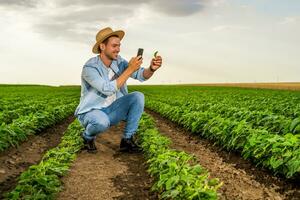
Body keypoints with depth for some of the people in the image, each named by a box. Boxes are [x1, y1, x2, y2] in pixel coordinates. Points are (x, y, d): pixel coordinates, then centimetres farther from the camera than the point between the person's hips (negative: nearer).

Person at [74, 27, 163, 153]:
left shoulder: (118, 61, -4)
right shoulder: (89, 68, -23)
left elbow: (141, 75, -11)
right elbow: (109, 90, -34)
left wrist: (152, 68, -33)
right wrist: (130, 69, -35)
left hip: (111, 110, 6)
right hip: (91, 112, -6)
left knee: (138, 97, -17)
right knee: (102, 122, -41)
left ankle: (127, 140, -10)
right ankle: (88, 136, -3)